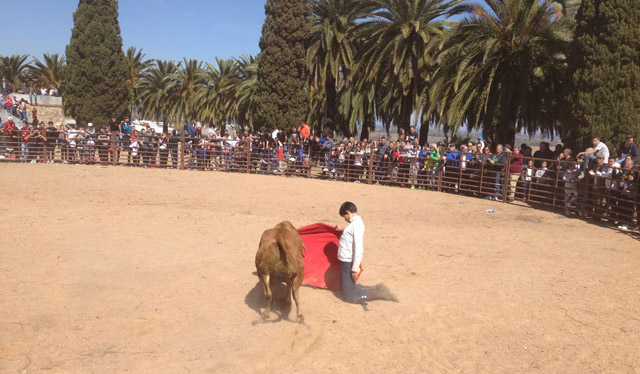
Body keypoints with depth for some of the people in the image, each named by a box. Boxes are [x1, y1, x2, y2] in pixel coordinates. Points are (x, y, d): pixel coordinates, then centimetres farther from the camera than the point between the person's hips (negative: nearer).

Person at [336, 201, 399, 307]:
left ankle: (379, 293, 0)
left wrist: (354, 269, -23)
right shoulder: (355, 223, 10)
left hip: (349, 263, -10)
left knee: (351, 296, -5)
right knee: (347, 289, 20)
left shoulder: (356, 224, -20)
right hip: (346, 261, 10)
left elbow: (358, 248, -25)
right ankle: (376, 289, 16)